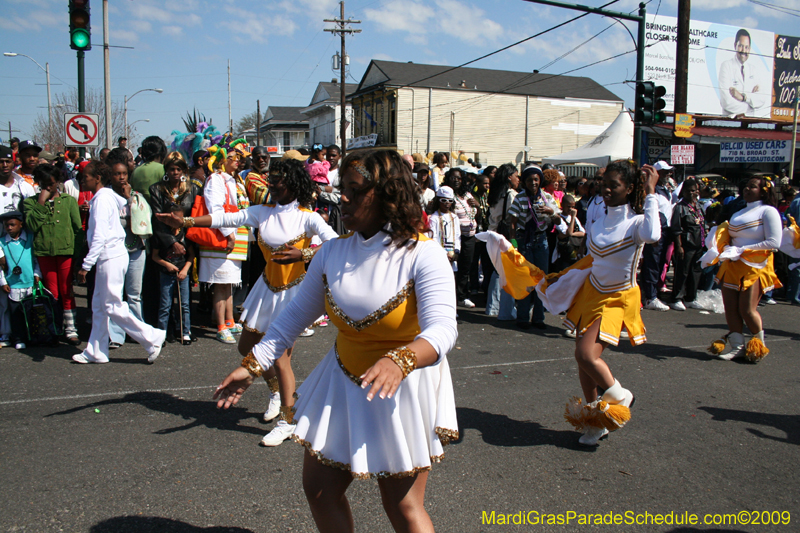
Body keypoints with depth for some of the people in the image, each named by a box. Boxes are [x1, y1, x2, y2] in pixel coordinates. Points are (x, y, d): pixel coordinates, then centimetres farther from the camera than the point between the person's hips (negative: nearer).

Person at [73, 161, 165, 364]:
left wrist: (86, 265, -20)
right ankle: (95, 352, 21)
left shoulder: (101, 199, -16)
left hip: (110, 257, -10)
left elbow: (99, 237, -21)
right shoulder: (108, 196, 11)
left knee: (112, 306, -4)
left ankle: (152, 338, 2)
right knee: (98, 306, 14)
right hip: (108, 257, 10)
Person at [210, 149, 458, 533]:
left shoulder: (422, 254, -19)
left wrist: (398, 361, -49)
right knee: (318, 488, 15)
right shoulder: (333, 251, -2)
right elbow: (297, 314, 6)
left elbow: (442, 330, -29)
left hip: (404, 388, -5)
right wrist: (251, 367, 1)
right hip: (341, 384, 6)